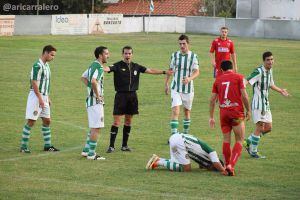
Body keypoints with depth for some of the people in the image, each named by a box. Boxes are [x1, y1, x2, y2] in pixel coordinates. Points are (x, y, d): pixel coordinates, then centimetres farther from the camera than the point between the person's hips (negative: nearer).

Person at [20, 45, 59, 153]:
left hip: (43, 97, 9)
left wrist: (48, 98, 20)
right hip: (36, 96, -9)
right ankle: (23, 146, -1)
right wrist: (40, 99, -22)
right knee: (31, 121, -6)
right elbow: (34, 83, -20)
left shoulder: (46, 65, 13)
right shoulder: (37, 66, -16)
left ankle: (47, 145, 17)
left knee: (47, 120, 10)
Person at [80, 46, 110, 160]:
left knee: (93, 128, 18)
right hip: (96, 101, -10)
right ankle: (91, 154, -4)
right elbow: (93, 81, -32)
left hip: (91, 100, 10)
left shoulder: (93, 65, 14)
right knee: (96, 128, -6)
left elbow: (83, 77, 26)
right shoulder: (99, 67, -16)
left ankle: (86, 151, 23)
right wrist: (98, 95, -21)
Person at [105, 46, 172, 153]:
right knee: (116, 121, -8)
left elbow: (150, 70, 14)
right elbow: (108, 68, -21)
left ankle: (124, 145, 18)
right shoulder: (118, 66, -4)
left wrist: (164, 72, 9)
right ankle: (111, 146, -6)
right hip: (121, 95, -5)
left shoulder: (136, 67, 10)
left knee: (128, 121, 9)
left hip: (132, 96, 5)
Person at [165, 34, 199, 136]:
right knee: (175, 111, -14)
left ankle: (185, 134, 30)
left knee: (187, 111, 13)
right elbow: (170, 70, 15)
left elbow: (197, 71, -12)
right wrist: (166, 83, 18)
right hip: (176, 88, 0)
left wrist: (189, 78, -32)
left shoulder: (193, 56, -5)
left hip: (188, 88, 0)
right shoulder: (174, 55, 2)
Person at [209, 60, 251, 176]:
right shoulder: (239, 77, 1)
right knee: (239, 141, 2)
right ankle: (231, 165, -13)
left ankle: (227, 165, 19)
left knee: (226, 140, 15)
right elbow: (244, 95, -7)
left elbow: (212, 100, 10)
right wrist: (248, 110, 4)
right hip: (237, 112, -3)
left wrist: (211, 117, 15)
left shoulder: (218, 80, 10)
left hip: (223, 113, 3)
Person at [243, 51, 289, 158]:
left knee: (268, 127, 10)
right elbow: (247, 82, -28)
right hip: (258, 103, -9)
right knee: (260, 127, -8)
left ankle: (248, 142, 25)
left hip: (266, 104, 9)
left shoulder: (270, 71, 10)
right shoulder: (258, 71, -17)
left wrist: (281, 90, 37)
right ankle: (253, 152, 4)